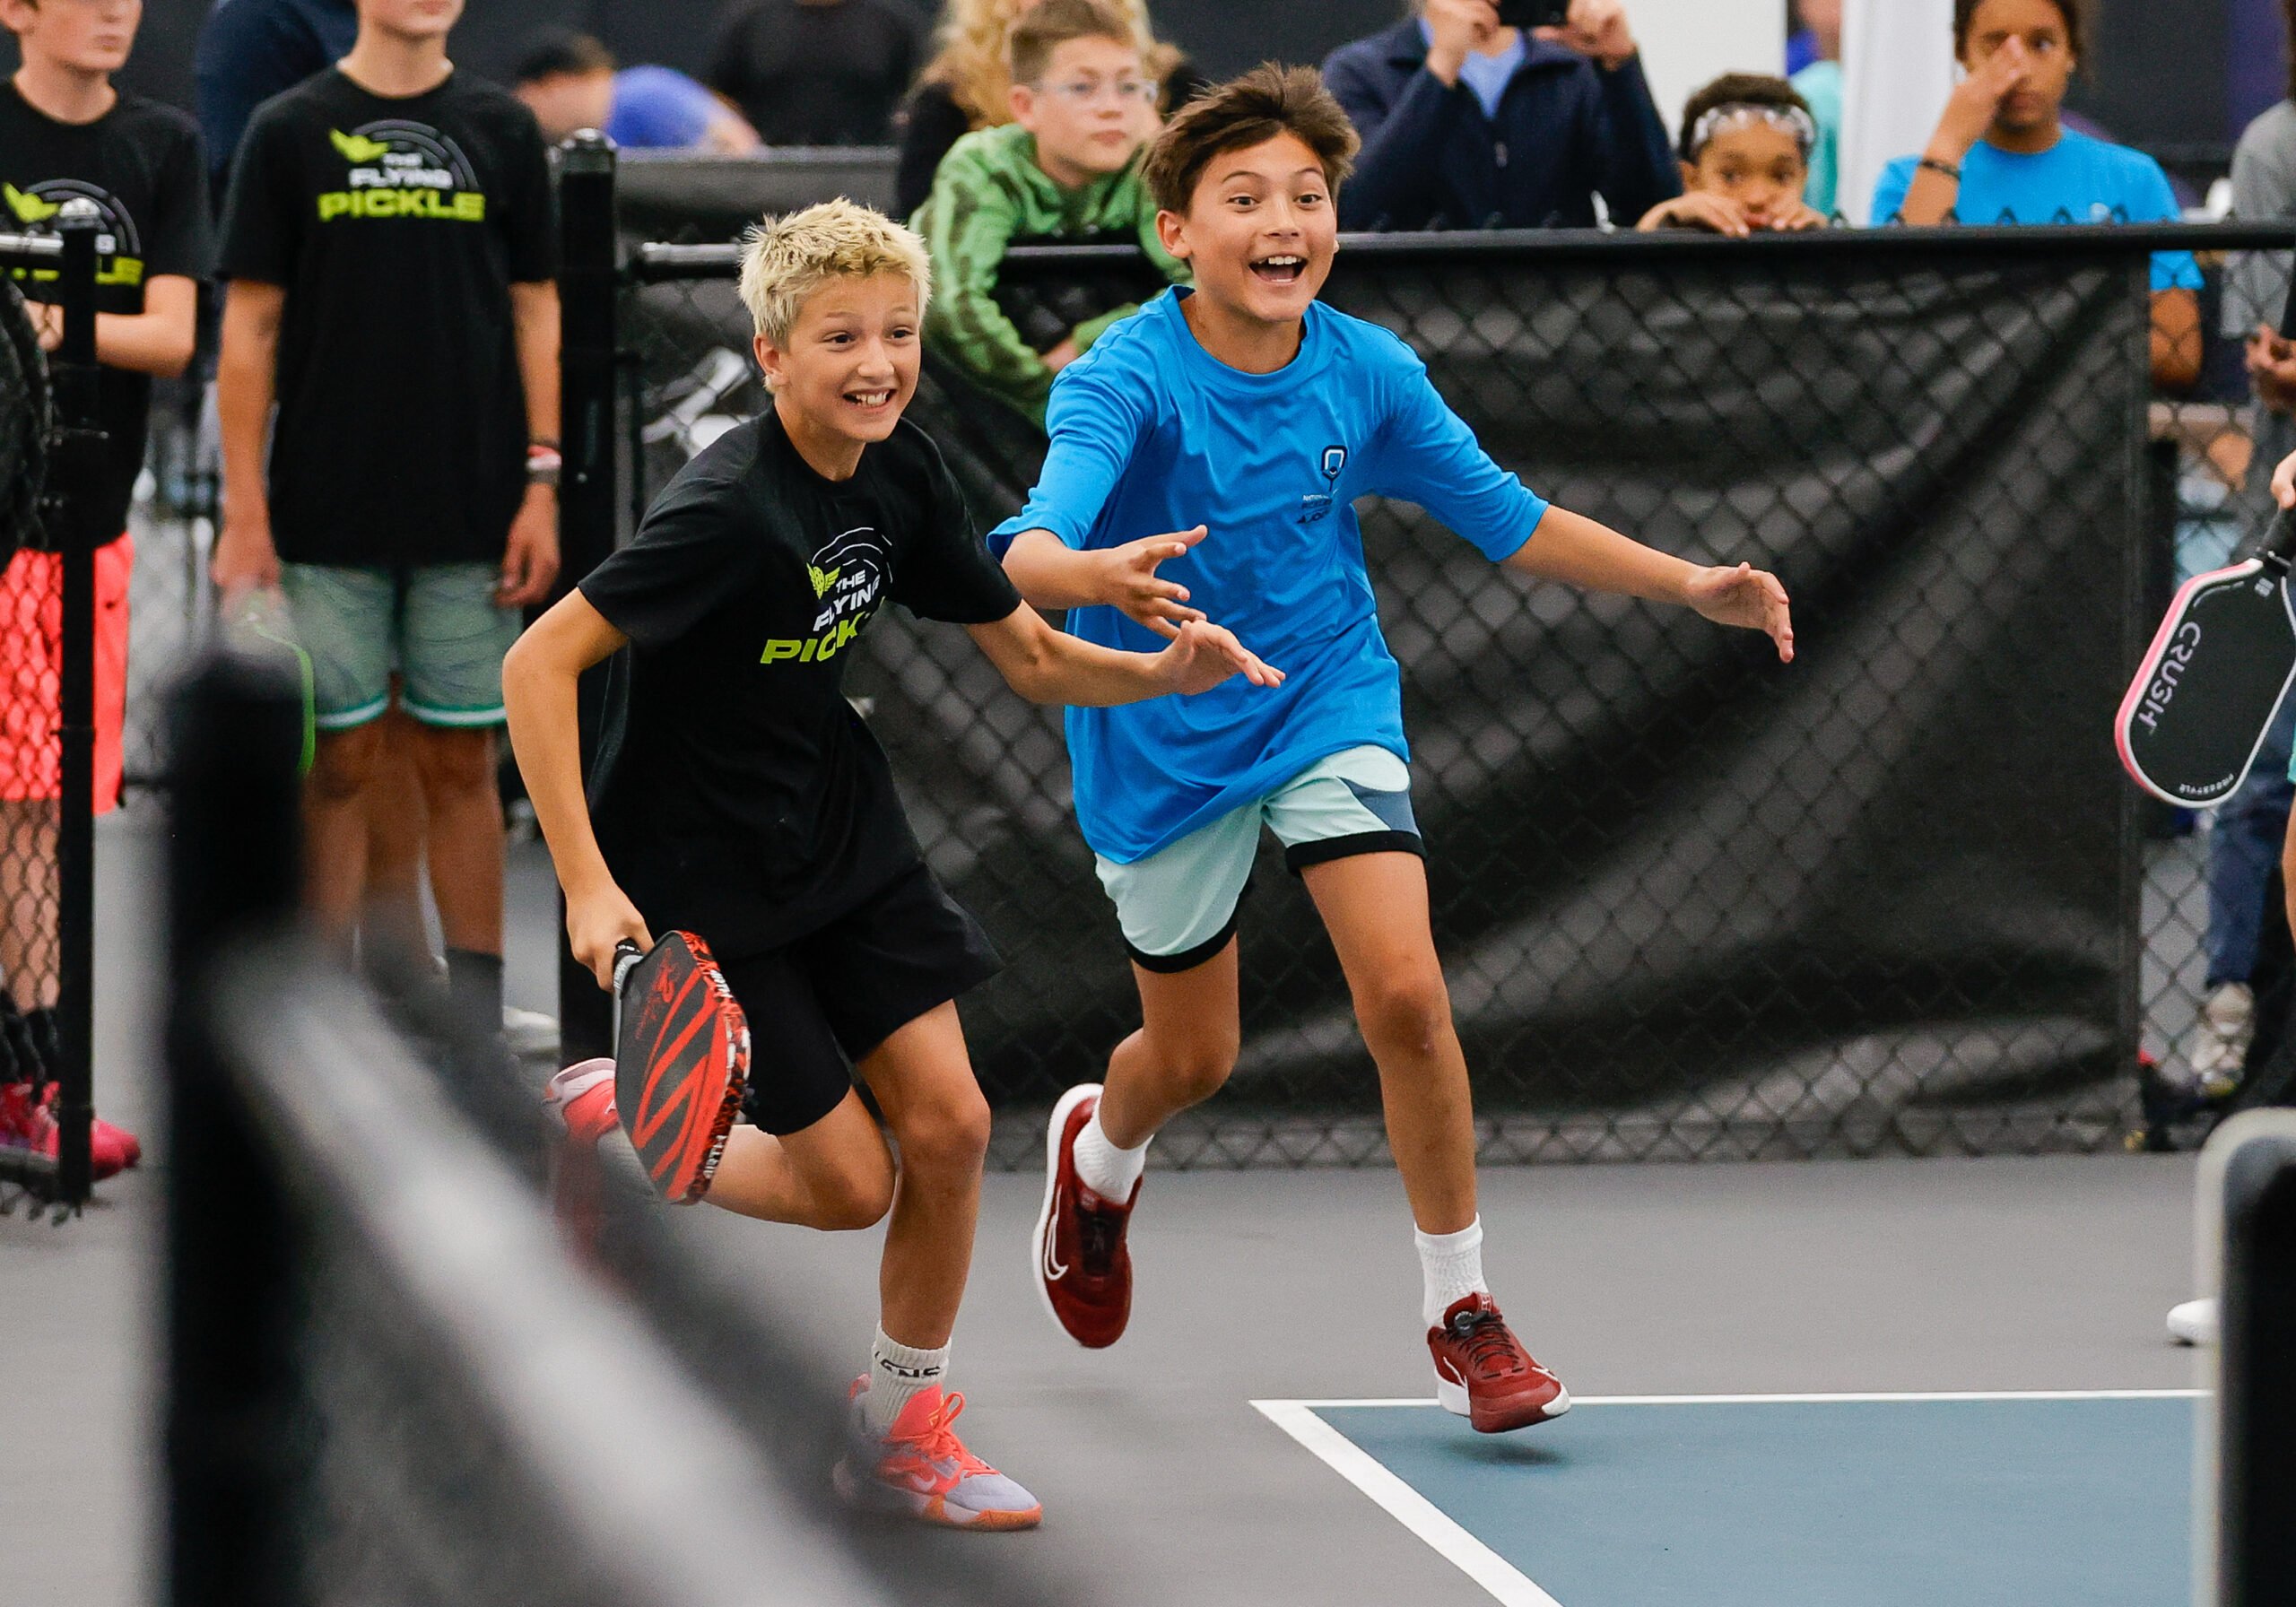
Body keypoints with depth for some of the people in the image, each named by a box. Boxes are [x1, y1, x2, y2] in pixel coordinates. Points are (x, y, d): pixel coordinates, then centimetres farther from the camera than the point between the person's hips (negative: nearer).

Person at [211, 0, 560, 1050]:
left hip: (470, 519, 1)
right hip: (327, 522, -1)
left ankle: (477, 1021, 10)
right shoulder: (291, 133, 1)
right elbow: (251, 326, 0)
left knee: (460, 764, 5)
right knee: (339, 766, 3)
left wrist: (540, 488, -1)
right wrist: (243, 515, -5)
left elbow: (534, 312, 7)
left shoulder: (501, 133, 6)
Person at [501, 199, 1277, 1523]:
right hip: (699, 873, -7)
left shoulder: (904, 475, -4)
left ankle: (902, 1427, 19)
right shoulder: (731, 510, -27)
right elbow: (538, 664, -28)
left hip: (840, 835, 7)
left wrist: (1164, 672, -16)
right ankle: (613, 1115, 23)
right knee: (848, 1185, -4)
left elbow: (1032, 657, 4)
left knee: (949, 1126, -1)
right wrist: (587, 888, -32)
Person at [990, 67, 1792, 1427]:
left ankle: (1463, 1315, -2)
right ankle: (1098, 1152, 51)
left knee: (1407, 994, -17)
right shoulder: (1127, 378, -23)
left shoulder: (1371, 372, -10)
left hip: (1330, 708, 2)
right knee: (1194, 1058, 12)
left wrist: (1693, 585, -5)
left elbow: (1511, 520, 3)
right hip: (1167, 743, -2)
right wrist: (1102, 576, -62)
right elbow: (1025, 554, -38)